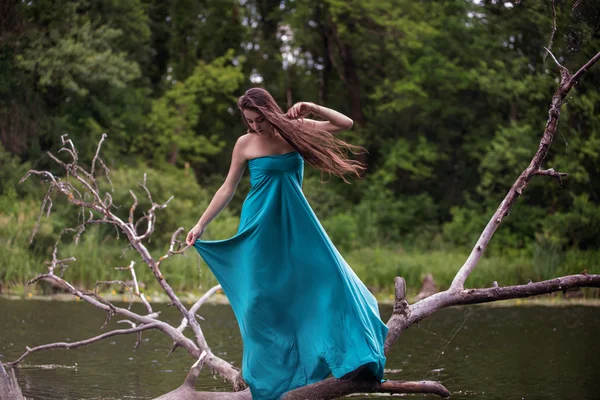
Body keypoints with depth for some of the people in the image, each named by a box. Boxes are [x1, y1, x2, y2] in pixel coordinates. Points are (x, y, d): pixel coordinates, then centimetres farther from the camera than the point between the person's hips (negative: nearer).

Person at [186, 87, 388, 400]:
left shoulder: (295, 129, -1)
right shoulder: (245, 144, -4)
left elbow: (345, 123, -3)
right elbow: (227, 189, 3)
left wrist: (311, 109, -15)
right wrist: (200, 225, 1)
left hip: (296, 222, 2)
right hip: (260, 227, -2)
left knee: (327, 276, -8)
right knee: (264, 298, 1)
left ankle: (355, 358, -1)